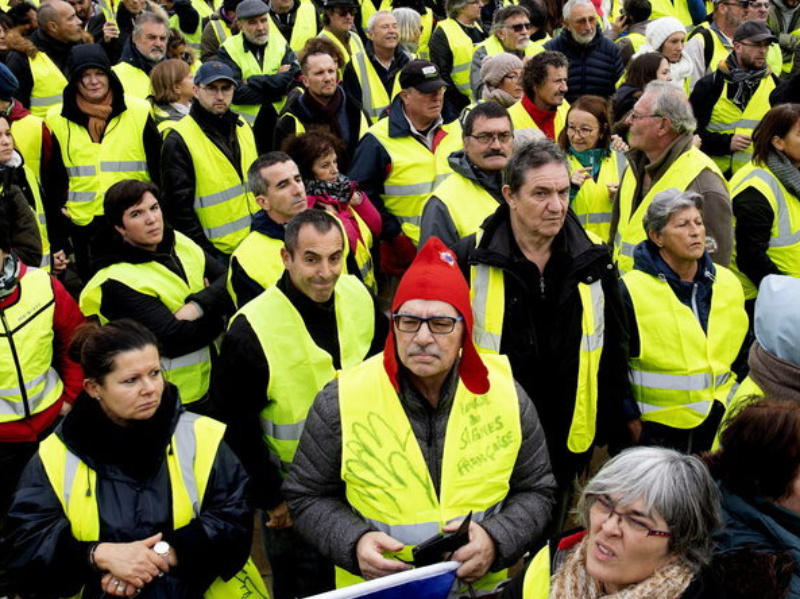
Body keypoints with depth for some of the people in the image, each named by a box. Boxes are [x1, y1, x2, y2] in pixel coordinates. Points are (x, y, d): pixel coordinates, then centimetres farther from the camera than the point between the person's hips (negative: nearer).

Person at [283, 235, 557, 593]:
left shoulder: (505, 393, -10)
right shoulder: (343, 401, -16)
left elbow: (536, 492, 0)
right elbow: (307, 497, -5)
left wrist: (496, 539, -18)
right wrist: (353, 542, -23)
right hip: (375, 588, -1)